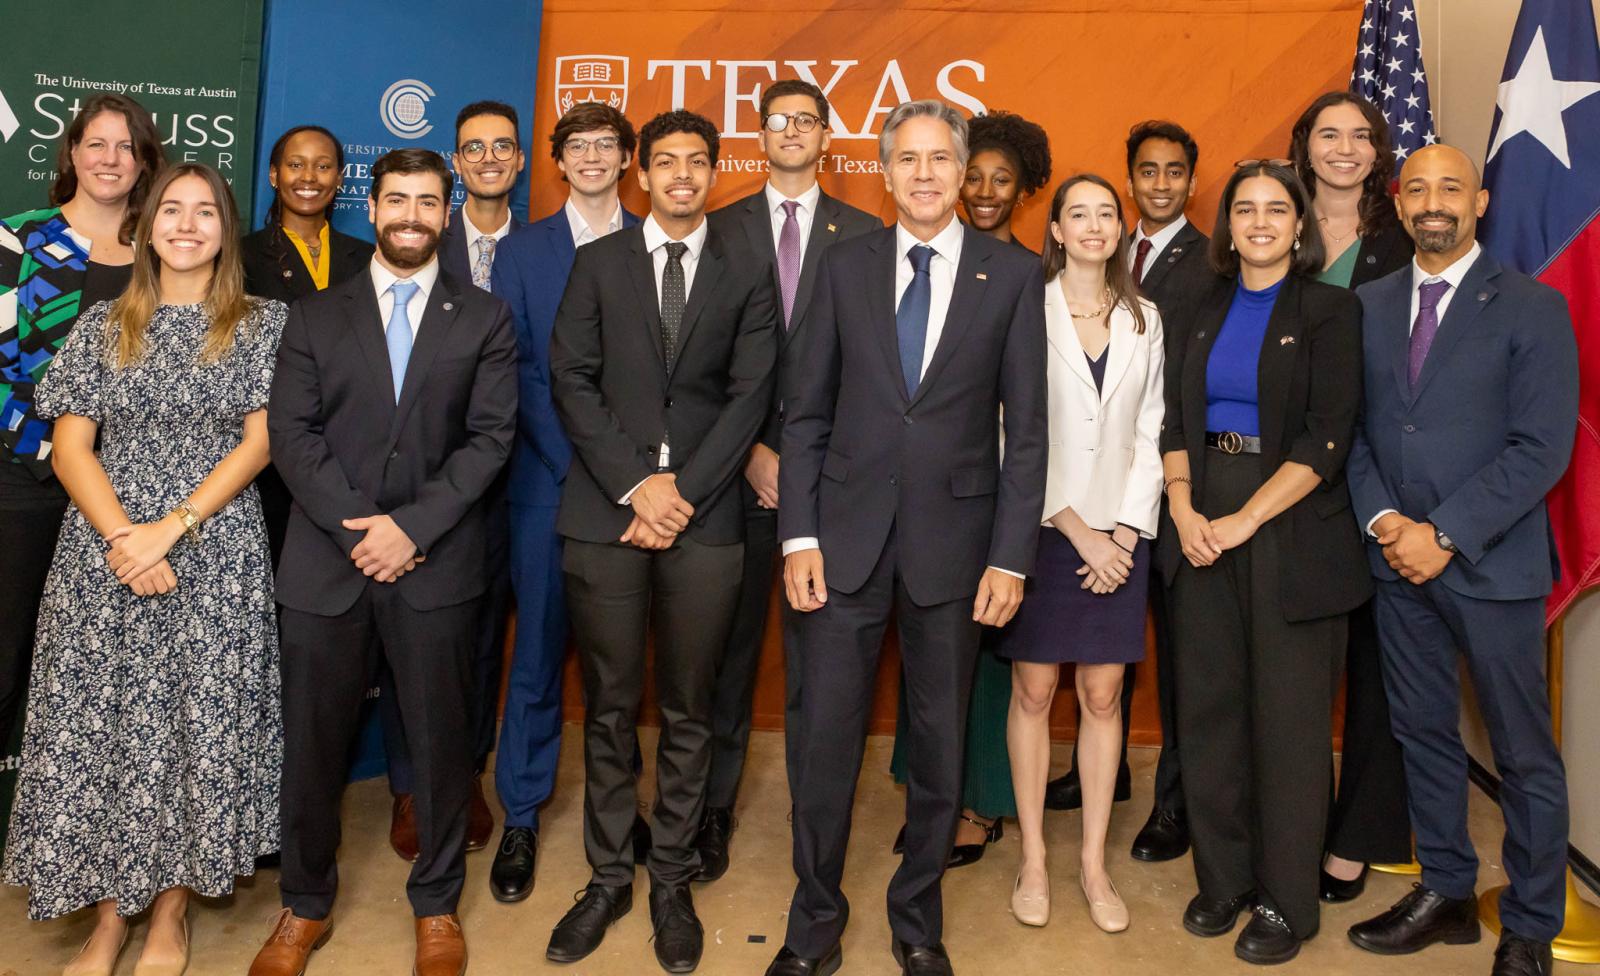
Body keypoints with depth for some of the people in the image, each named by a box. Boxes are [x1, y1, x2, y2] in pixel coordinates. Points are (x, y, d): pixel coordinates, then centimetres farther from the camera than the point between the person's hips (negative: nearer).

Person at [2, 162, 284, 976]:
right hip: (106, 555, 2)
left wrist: (173, 527, -12)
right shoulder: (103, 324, 8)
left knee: (199, 721, 2)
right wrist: (123, 538, -11)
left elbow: (259, 442, -3)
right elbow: (70, 448, 3)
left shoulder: (262, 323, 4)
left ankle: (171, 909, 18)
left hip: (217, 558, -1)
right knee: (101, 723, 3)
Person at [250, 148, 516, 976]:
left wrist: (413, 525, -12)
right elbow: (291, 434, 2)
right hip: (324, 562, 1)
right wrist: (356, 529, -11)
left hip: (437, 564, -1)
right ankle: (305, 906, 29)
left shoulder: (484, 319, 8)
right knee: (311, 742, 9)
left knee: (440, 740, 7)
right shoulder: (314, 317, 11)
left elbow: (490, 436, -2)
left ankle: (436, 904, 26)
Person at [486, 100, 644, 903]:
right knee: (537, 651, 3)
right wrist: (586, 462, -11)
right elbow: (512, 369, -1)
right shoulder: (522, 251, 7)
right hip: (547, 479, 0)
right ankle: (520, 818, 15)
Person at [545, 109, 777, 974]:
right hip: (604, 512, 0)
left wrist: (683, 491, -9)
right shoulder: (598, 263, 10)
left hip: (704, 516, 0)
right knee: (609, 708, 7)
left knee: (688, 711, 7)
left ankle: (672, 881, 21)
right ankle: (608, 877, 21)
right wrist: (635, 484, -9)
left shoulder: (747, 273, 9)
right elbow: (572, 382, 2)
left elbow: (749, 394, 1)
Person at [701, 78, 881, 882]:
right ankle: (713, 807, 18)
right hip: (740, 466, 1)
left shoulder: (864, 236, 6)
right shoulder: (720, 230, 8)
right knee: (731, 643, 6)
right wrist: (749, 451, -6)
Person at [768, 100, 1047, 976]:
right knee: (825, 739, 5)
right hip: (846, 534, 1)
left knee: (940, 743, 11)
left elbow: (1026, 428, -1)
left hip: (952, 540, 0)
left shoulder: (1013, 275, 1)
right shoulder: (846, 266, 5)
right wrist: (799, 535, -2)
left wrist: (1010, 556, -6)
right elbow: (808, 412, 5)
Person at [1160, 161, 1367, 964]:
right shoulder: (1206, 311, 12)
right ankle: (1222, 877, 23)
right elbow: (1176, 421, 9)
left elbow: (1326, 438, -10)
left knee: (1288, 718, 3)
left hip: (1291, 530, -4)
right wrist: (1184, 508, -7)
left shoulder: (1329, 311, -1)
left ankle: (1286, 901, 18)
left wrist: (1243, 521, -16)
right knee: (1208, 709, 7)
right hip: (1203, 529, 4)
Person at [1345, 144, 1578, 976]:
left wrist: (1444, 534, -16)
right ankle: (1445, 893, 30)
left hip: (1491, 562, -4)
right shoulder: (1368, 305, 8)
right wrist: (1382, 518, -9)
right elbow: (1353, 429, 7)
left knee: (1523, 752, 6)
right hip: (1397, 560, 4)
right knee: (1422, 734, 14)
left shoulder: (1531, 307, -4)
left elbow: (1541, 447, -11)